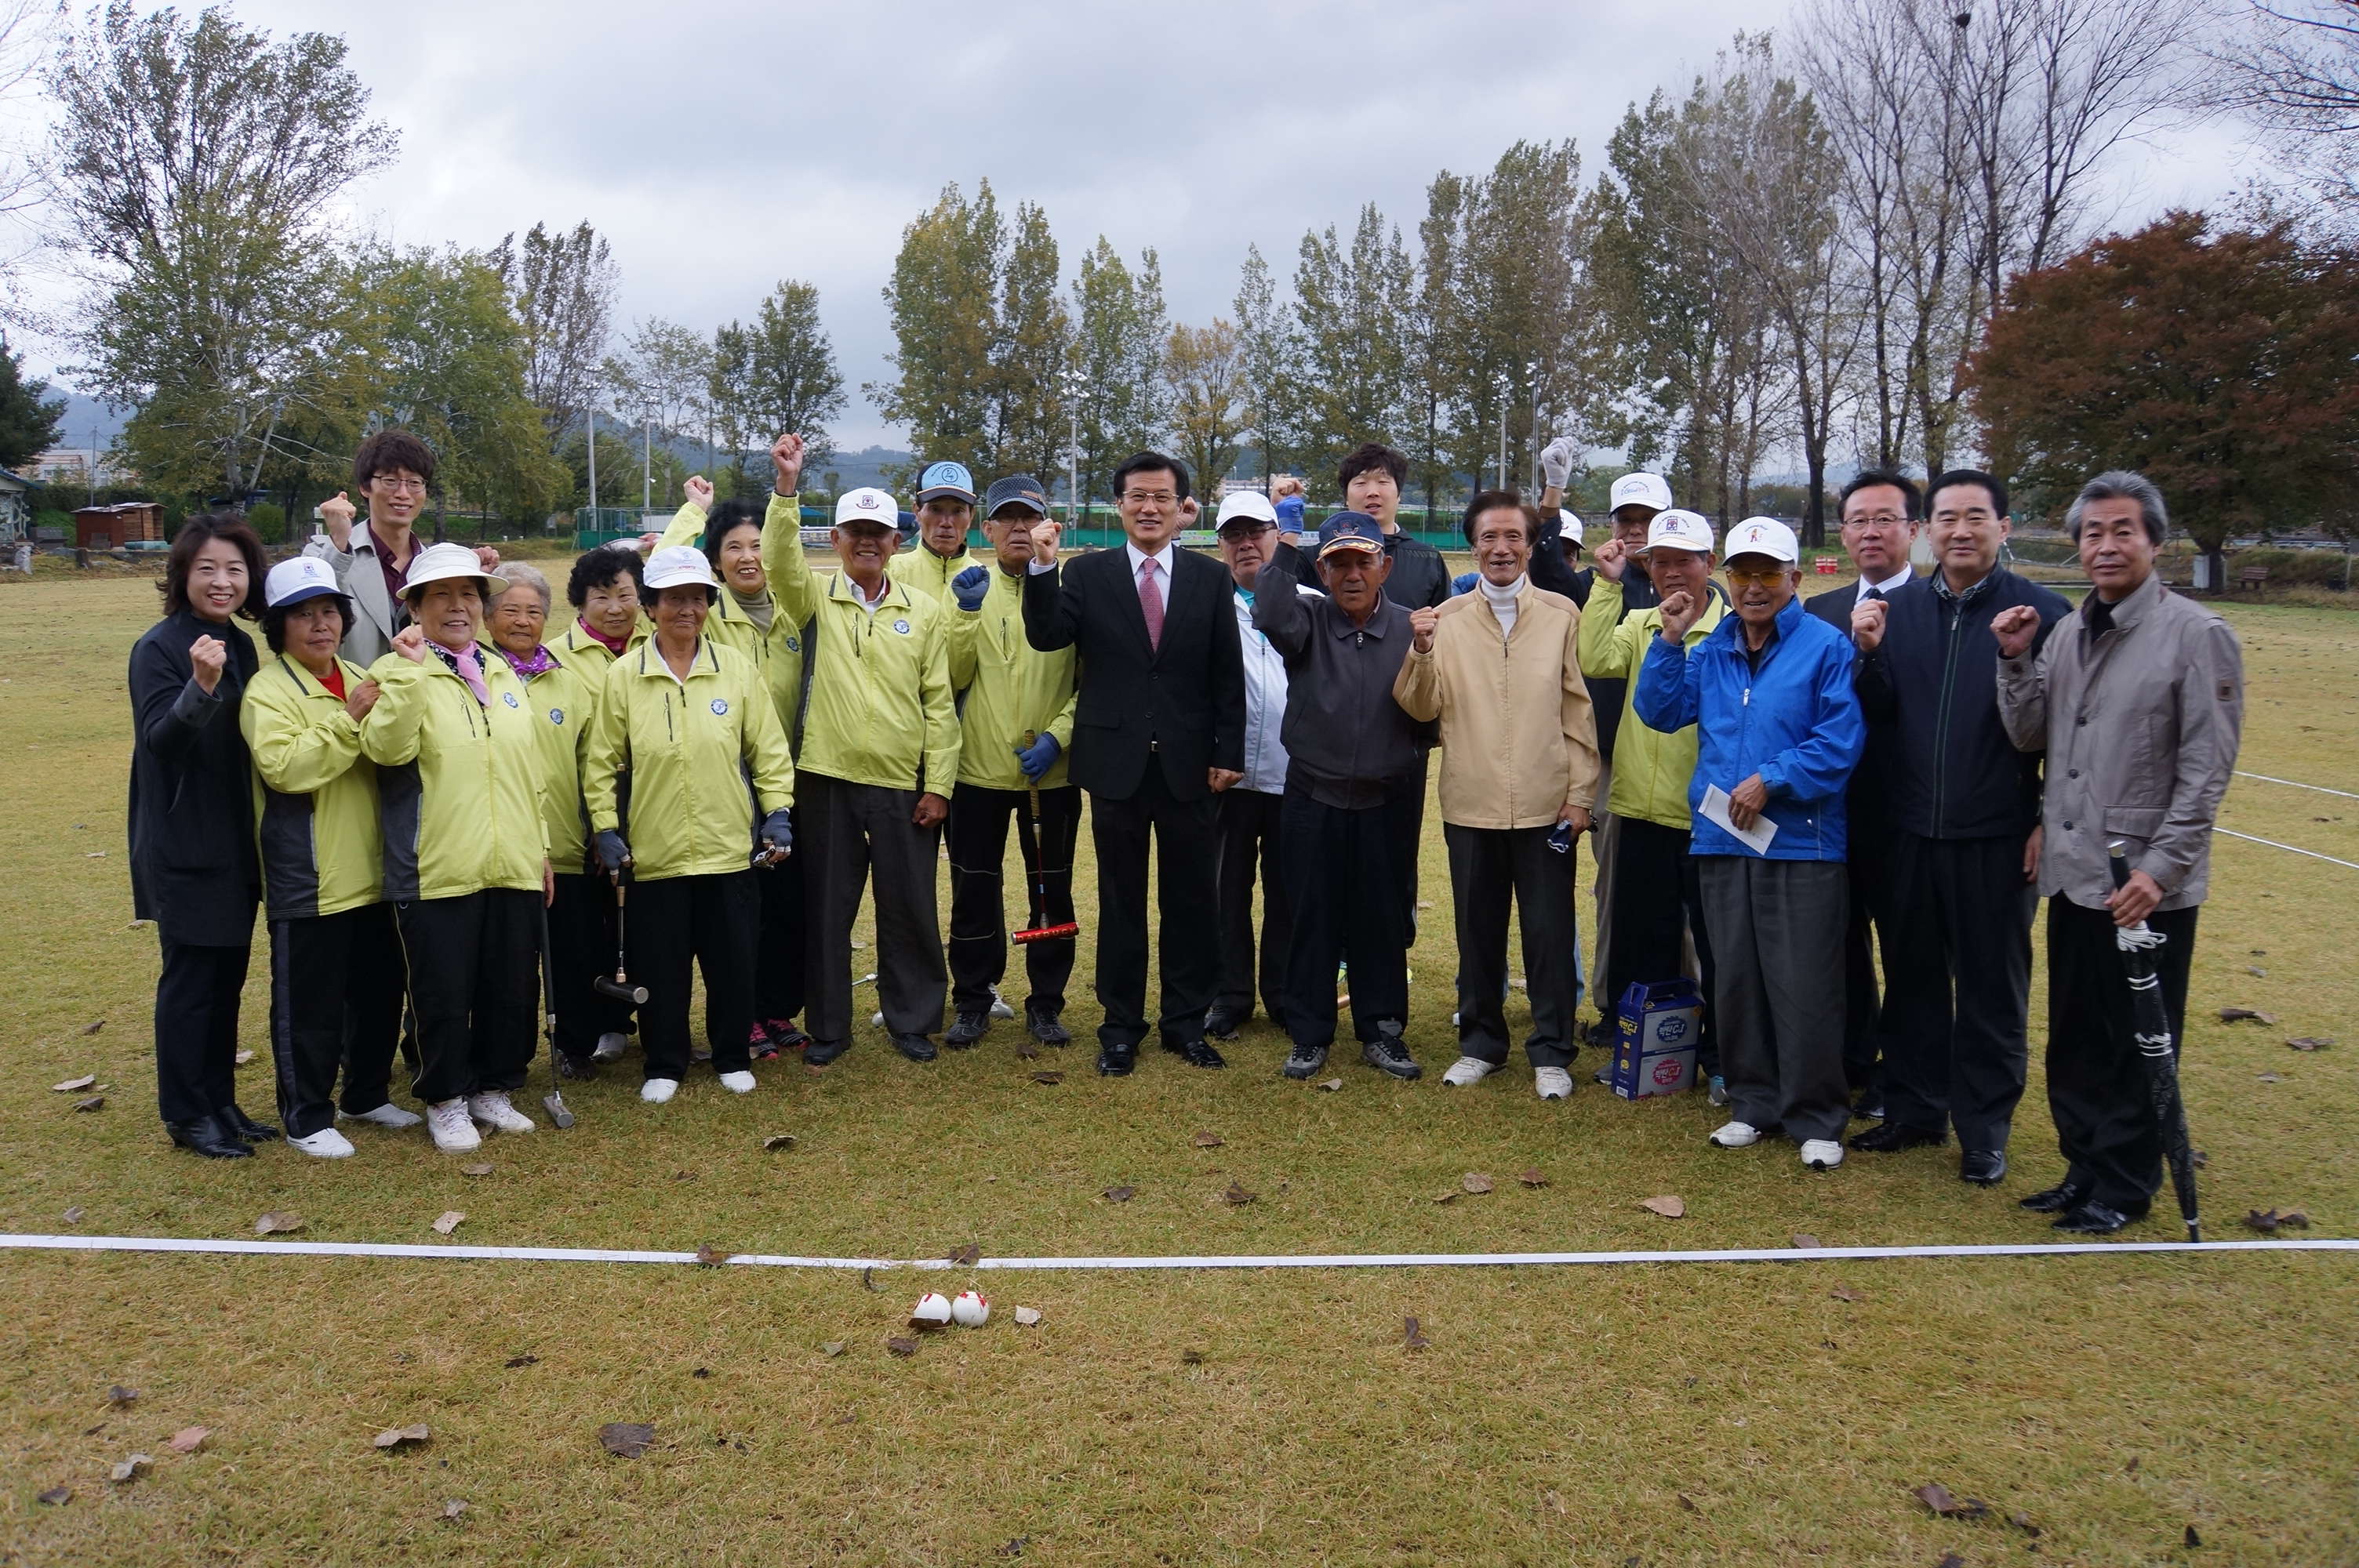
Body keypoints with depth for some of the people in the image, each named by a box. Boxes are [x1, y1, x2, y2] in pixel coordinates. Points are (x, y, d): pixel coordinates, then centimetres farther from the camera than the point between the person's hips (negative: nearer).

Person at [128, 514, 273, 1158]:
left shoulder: (239, 646, 8)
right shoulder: (159, 647, -13)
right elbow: (158, 740, -23)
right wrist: (201, 686, -37)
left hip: (235, 840, 7)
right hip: (182, 844, -7)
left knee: (228, 974, 13)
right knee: (190, 977, 1)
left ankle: (220, 1101, 24)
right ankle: (186, 1115, 14)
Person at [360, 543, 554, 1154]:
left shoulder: (503, 675, 15)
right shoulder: (398, 674, -2)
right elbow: (387, 748, -21)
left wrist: (542, 847, 17)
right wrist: (410, 669, -25)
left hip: (514, 868, 5)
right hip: (438, 870, -5)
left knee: (514, 989, 11)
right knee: (445, 995, 3)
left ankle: (493, 1088, 28)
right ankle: (445, 1100, 20)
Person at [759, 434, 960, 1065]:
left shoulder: (925, 613, 6)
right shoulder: (815, 599, 5)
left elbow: (939, 704, 3)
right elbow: (780, 561, -16)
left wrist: (938, 786, -2)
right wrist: (786, 487, -28)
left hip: (904, 785, 0)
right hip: (828, 779, 0)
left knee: (909, 908, 7)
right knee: (826, 907, 8)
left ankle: (912, 1021, 24)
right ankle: (828, 1027, 22)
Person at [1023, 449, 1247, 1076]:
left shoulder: (1210, 578, 3)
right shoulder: (1086, 573, 2)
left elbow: (1227, 675, 3)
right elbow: (1046, 637, -12)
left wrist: (1228, 753, -1)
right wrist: (1042, 567, -24)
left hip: (1187, 763, 1)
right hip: (1116, 760, 0)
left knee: (1191, 900, 9)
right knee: (1120, 900, 9)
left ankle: (1186, 1021, 23)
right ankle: (1121, 1024, 21)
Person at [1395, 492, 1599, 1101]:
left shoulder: (1561, 614, 2)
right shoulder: (1446, 618, 3)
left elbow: (1578, 709, 2)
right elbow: (1423, 707, -3)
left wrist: (1580, 790, -2)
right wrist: (1421, 652, -20)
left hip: (1546, 804, -1)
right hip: (1471, 804, 1)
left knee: (1550, 933, 5)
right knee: (1478, 931, 13)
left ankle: (1551, 1051, 18)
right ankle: (1481, 1043, 27)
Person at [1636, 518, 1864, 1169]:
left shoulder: (1826, 647, -6)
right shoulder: (1711, 650, 13)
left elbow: (1840, 743, -12)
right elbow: (1660, 711, 10)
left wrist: (1771, 780, -17)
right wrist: (1671, 639, 2)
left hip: (1802, 842, -5)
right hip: (1722, 840, 6)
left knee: (1805, 989, -1)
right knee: (1735, 981, 13)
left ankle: (1817, 1119, 14)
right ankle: (1753, 1103, 27)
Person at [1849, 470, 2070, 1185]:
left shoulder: (2041, 611, -5)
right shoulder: (1898, 609, 5)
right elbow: (1875, 720, 4)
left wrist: (2049, 822, -8)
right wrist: (1868, 655, -12)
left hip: (1997, 837, -3)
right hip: (1913, 831, 4)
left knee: (1992, 989, 8)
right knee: (1912, 977, 14)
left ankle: (1984, 1132, 21)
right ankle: (1914, 1111, 29)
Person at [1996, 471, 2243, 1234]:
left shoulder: (2196, 634, -9)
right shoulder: (2067, 632, 9)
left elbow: (2207, 768, -12)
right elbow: (2031, 737, 9)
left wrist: (2160, 868, -17)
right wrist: (2016, 661, -5)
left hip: (2147, 884, -6)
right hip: (2073, 873, 6)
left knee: (2138, 1044, 6)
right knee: (2074, 1039, 15)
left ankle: (2124, 1186, 20)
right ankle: (2084, 1166, 29)